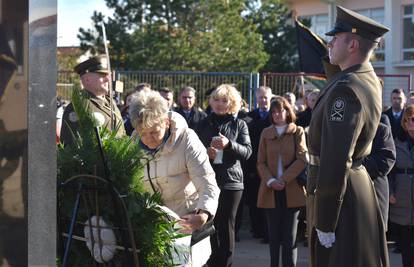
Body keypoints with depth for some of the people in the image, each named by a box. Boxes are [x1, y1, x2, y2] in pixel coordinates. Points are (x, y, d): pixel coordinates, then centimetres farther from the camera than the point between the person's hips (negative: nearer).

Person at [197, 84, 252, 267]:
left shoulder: (239, 125, 6)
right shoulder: (204, 124, 11)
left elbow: (247, 152, -4)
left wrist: (229, 144, -21)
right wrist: (205, 153, -7)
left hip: (231, 181, -1)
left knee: (226, 226, 0)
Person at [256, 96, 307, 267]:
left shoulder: (298, 132, 4)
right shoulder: (266, 133, 10)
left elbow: (302, 159, -5)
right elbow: (261, 162, 6)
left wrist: (283, 179, -14)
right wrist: (270, 181, -11)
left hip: (292, 190, -2)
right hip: (271, 190, 2)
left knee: (289, 235, -1)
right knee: (273, 234, 5)